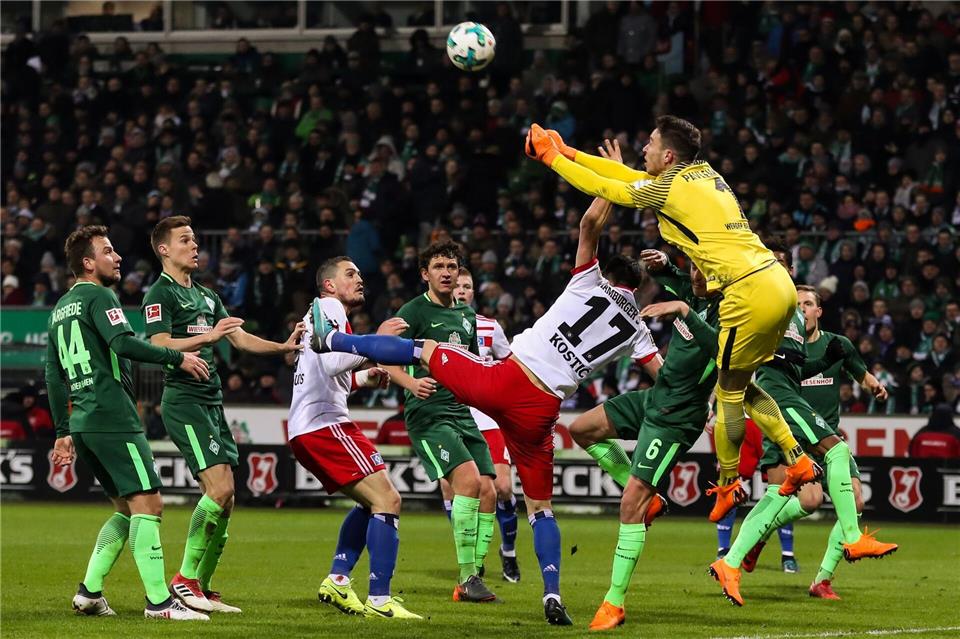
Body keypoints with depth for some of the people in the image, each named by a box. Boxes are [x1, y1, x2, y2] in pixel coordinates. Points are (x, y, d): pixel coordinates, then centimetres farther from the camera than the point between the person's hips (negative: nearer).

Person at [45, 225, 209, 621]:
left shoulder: (59, 310, 22)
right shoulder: (98, 296, -5)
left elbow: (53, 377, 22)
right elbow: (123, 343, -20)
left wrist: (63, 432, 24)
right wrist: (177, 358, -13)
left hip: (82, 422, 9)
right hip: (113, 418, -9)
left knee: (127, 509, 15)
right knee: (148, 503, -11)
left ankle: (89, 591, 9)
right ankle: (158, 600, -17)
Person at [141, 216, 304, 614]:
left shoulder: (206, 296, 21)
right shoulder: (160, 293, -5)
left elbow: (240, 338, 20)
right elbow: (160, 345, -18)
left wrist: (284, 346, 5)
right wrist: (209, 336, -28)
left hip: (212, 401, 9)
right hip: (183, 399, -9)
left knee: (224, 498, 5)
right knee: (219, 489, -18)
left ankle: (202, 586, 10)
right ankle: (185, 578, -10)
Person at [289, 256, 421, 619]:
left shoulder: (325, 314, 27)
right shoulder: (329, 307, -5)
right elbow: (332, 361, -20)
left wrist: (364, 379, 18)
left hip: (304, 429, 11)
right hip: (324, 423, -11)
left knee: (371, 501, 21)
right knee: (387, 499, -14)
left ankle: (337, 582, 13)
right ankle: (380, 601, -19)